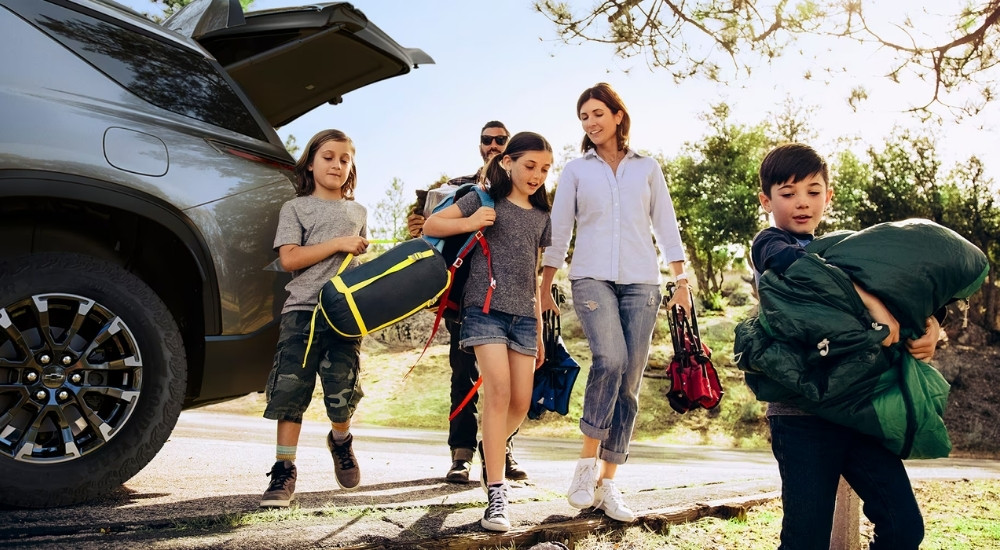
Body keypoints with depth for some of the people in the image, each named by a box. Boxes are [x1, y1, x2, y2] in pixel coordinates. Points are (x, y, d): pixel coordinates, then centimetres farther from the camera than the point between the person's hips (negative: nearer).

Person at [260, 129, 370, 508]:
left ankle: (340, 440, 30)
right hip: (302, 310, -2)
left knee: (342, 394, -2)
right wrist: (337, 244, -10)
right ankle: (284, 471, 3)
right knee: (290, 391, -5)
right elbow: (289, 258, -5)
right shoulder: (296, 208, 8)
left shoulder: (358, 213, 20)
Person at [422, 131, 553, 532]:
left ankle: (491, 451, 31)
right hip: (486, 307, -5)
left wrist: (539, 327, 18)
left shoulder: (541, 217, 17)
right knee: (498, 390, -17)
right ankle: (496, 493, -14)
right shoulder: (485, 199, 3)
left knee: (521, 402, 1)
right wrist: (469, 223, -17)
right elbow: (430, 225, 0)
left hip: (523, 316, 5)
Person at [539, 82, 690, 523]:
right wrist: (544, 288, 5)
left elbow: (666, 227, 11)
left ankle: (607, 483, 6)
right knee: (610, 359, -26)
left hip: (641, 283, 2)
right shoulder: (575, 170, 11)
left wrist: (682, 281, 3)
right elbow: (558, 231, 9)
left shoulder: (647, 168, 14)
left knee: (629, 383, -2)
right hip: (592, 278, -2)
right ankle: (587, 462, -11)